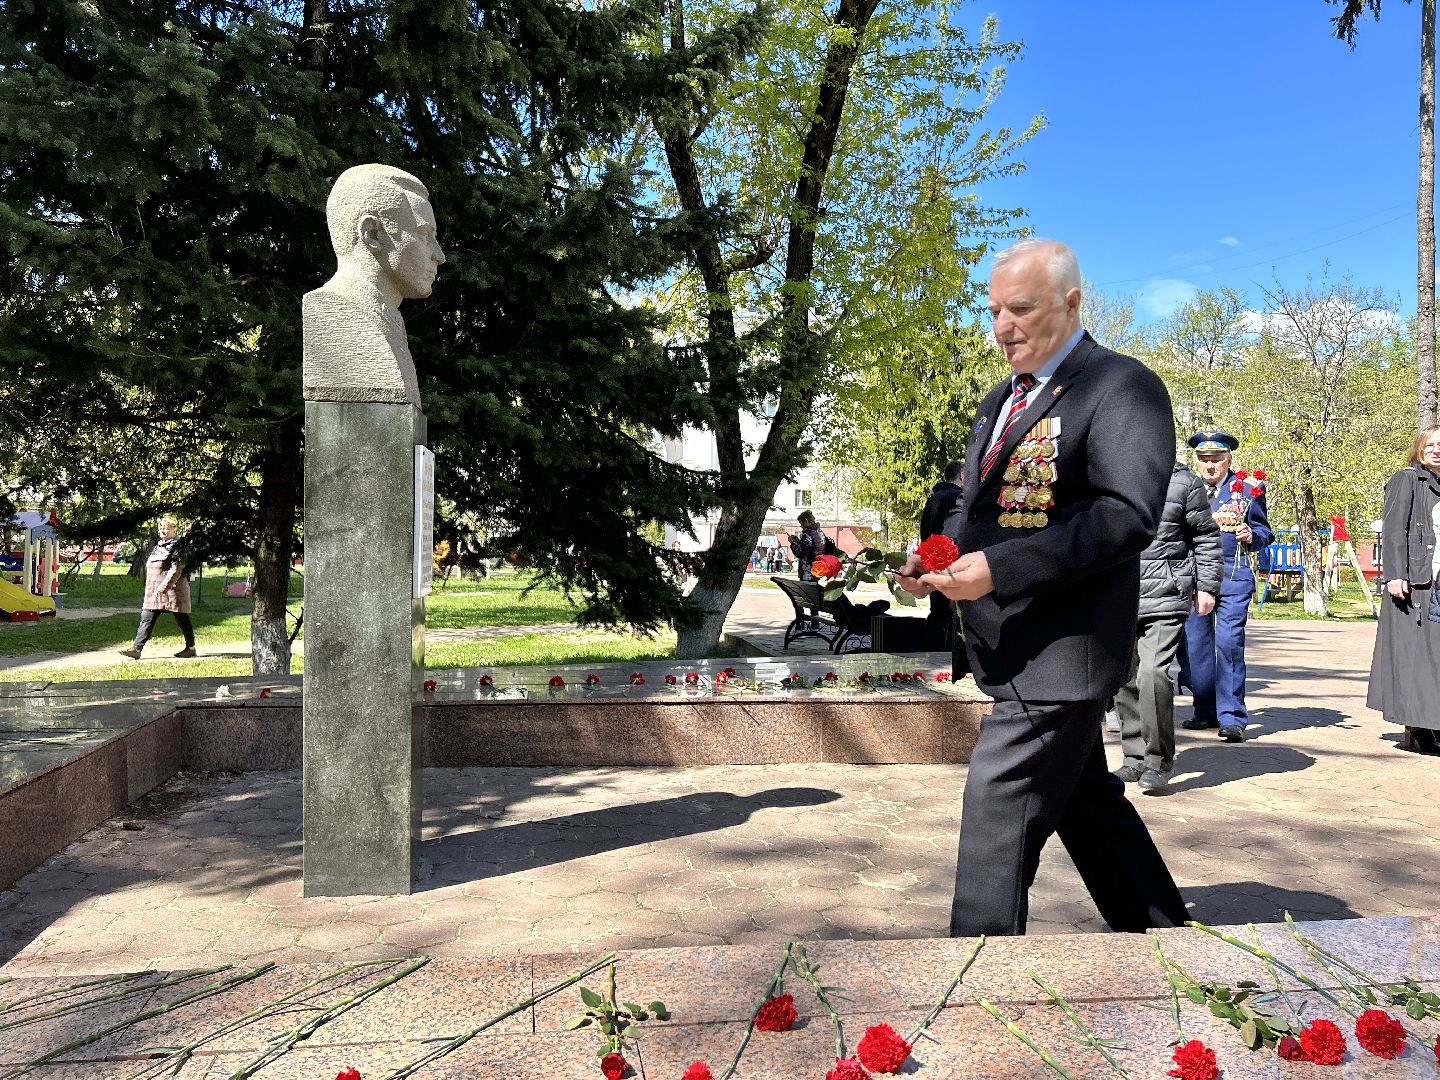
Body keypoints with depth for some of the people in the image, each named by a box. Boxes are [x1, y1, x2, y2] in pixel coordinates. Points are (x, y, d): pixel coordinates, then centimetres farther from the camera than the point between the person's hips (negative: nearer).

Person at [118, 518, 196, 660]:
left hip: (173, 588, -8)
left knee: (182, 619, 3)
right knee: (146, 618, 0)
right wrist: (149, 587, 17)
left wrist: (164, 586, -24)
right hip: (154, 590, 8)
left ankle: (191, 648, 15)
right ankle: (137, 648, -2)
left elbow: (176, 569, -19)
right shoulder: (158, 545, 17)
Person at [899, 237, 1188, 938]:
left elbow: (1127, 515, -23)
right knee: (1086, 800, 21)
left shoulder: (1122, 386, -11)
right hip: (1015, 647, 9)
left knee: (998, 816, -8)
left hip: (1061, 649, -9)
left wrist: (998, 569, -28)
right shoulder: (1001, 399, 17)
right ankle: (1158, 929, 39)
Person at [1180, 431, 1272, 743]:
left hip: (1233, 576, -3)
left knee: (1229, 643, -10)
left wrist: (1251, 535, -11)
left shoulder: (1248, 488, 7)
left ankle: (1232, 717, -5)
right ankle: (1206, 711, 17)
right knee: (1196, 645, 5)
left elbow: (1265, 532, 8)